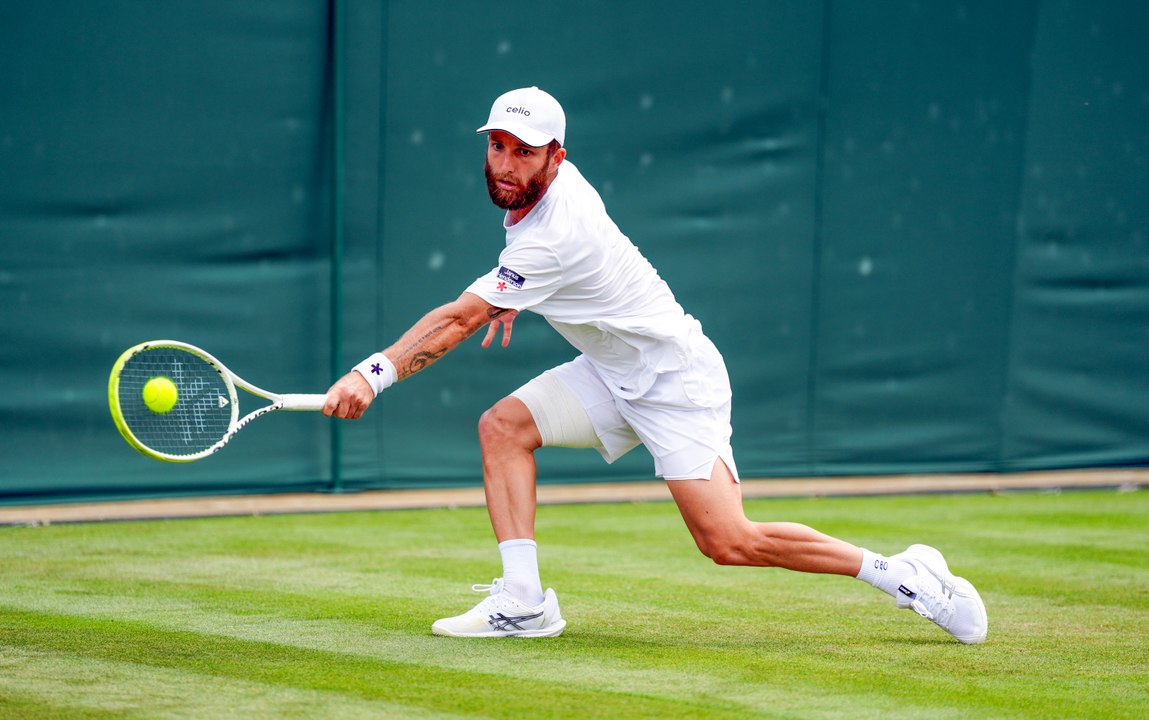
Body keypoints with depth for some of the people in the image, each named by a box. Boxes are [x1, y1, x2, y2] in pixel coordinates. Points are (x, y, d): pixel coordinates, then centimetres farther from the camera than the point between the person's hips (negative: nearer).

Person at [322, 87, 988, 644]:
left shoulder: (551, 240, -29)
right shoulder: (557, 181, -2)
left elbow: (456, 322, -33)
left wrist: (376, 372, -38)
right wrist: (507, 293, 15)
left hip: (677, 380, -10)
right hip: (614, 374, 10)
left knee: (729, 542, -18)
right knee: (503, 425, -6)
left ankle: (900, 573, -5)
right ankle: (524, 604, -9)